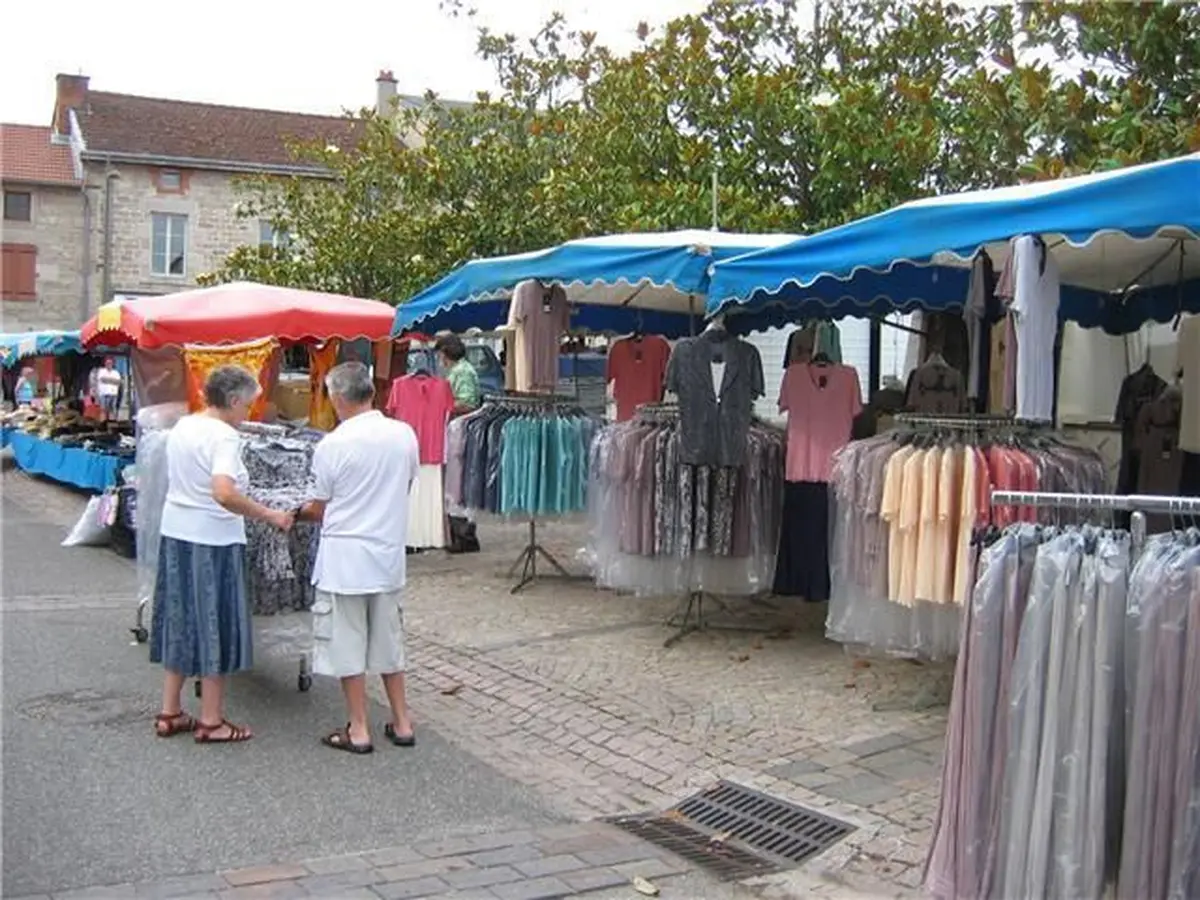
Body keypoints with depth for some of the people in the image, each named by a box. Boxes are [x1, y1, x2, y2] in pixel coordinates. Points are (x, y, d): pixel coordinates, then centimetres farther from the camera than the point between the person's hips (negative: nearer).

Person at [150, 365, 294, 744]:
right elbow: (224, 494, -30)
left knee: (180, 620, 16)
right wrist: (269, 516, -23)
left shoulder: (181, 427, 9)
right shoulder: (224, 436, -17)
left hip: (176, 534, 8)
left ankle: (169, 713, 24)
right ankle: (211, 721, 10)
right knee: (214, 626, 2)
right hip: (213, 541, -8)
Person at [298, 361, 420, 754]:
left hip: (345, 558, -5)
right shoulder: (405, 434, -2)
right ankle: (401, 723, 22)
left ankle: (358, 730, 12)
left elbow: (319, 509, -5)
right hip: (389, 553, 5)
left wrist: (296, 513, 16)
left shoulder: (332, 445, -14)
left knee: (347, 644, 6)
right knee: (388, 640, 16)